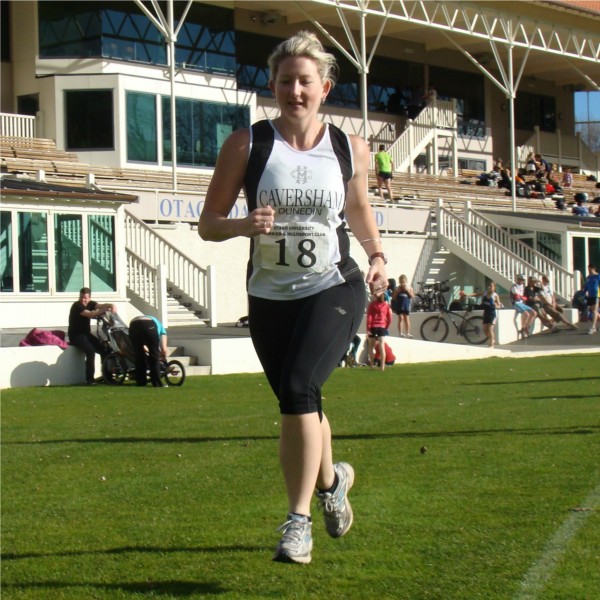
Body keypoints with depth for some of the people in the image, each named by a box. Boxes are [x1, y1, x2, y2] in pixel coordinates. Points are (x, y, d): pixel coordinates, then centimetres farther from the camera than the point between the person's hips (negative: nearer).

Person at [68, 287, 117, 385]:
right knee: (90, 350, -30)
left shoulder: (90, 304, 8)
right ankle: (90, 379, -27)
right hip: (76, 335, -7)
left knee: (104, 349, -11)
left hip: (86, 334, 7)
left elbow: (100, 306, -11)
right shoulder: (76, 306, -14)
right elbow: (90, 314, -28)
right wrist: (105, 310, -34)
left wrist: (111, 305, -31)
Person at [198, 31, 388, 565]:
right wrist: (243, 225, -22)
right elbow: (208, 223, -1)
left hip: (334, 288, -2)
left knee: (299, 388, -23)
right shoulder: (247, 145, -3)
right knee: (297, 402, 14)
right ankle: (331, 479, 46)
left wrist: (377, 255, 4)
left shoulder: (350, 150, 2)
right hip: (270, 296, 2)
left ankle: (299, 521, -16)